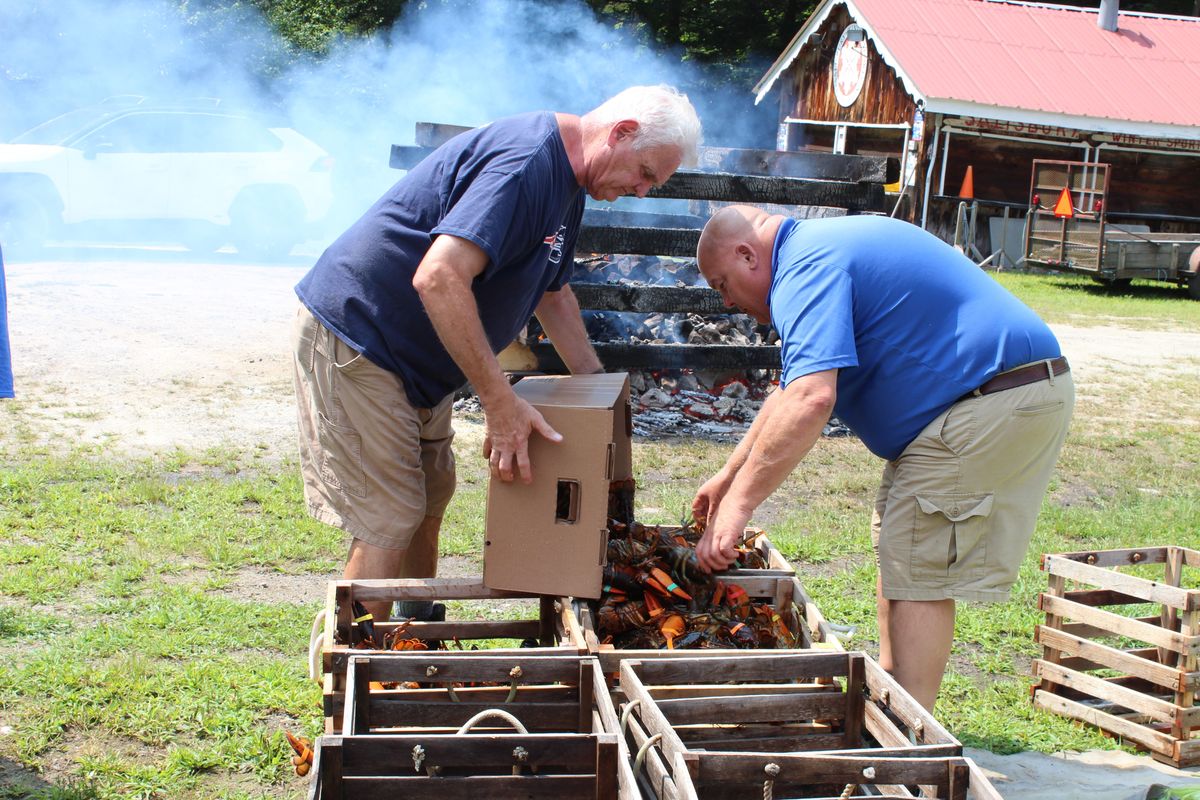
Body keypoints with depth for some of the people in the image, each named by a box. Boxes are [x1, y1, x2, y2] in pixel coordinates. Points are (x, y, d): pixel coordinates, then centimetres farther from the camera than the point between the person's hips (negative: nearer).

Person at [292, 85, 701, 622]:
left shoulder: (565, 179, 9)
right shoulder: (525, 160, -25)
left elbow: (553, 295, 22)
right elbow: (438, 279, -36)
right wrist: (501, 405, -32)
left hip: (415, 357, 10)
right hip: (354, 340, -10)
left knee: (430, 499, 14)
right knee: (389, 521, -8)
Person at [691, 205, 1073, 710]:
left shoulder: (806, 268, -16)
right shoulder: (823, 248, 18)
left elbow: (810, 399, -32)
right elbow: (790, 391, 27)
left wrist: (739, 502, -29)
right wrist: (729, 474, 28)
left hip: (994, 399, -11)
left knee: (917, 570, -9)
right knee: (895, 546, 17)